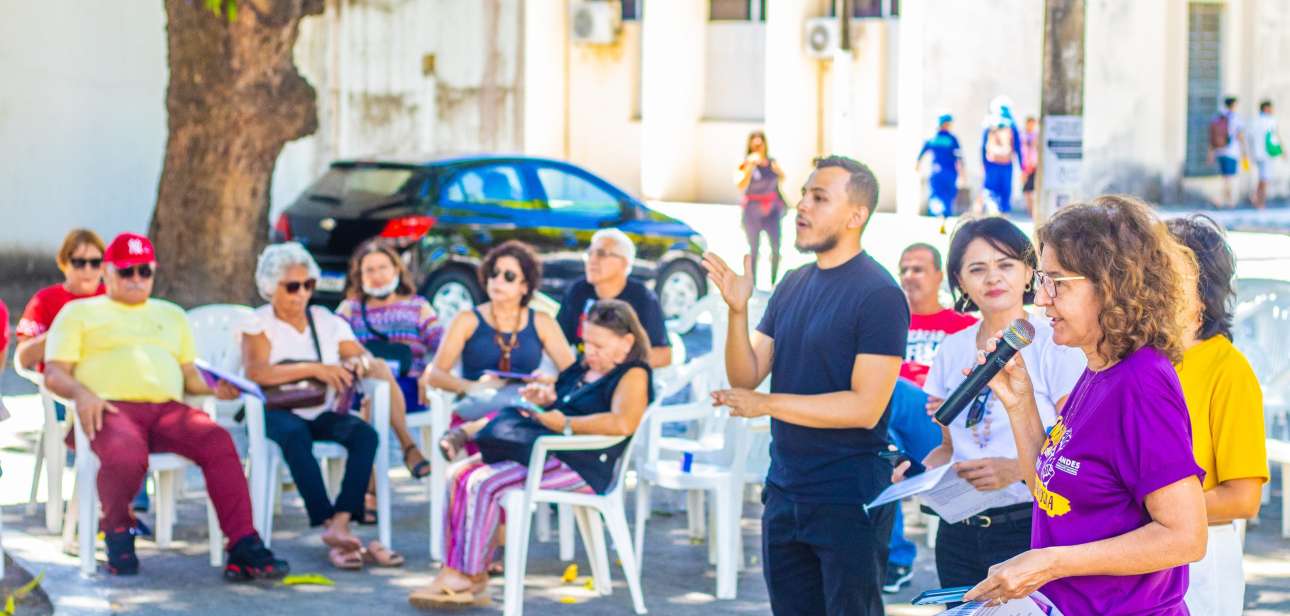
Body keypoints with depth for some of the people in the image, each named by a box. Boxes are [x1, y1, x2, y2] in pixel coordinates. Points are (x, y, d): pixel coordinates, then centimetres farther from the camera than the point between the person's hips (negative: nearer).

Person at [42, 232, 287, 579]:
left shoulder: (171, 315, 33)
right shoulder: (79, 313, 20)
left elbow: (189, 376, 28)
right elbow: (54, 373, 10)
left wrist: (213, 387, 5)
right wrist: (81, 393, -13)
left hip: (168, 408, 3)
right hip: (112, 408, -3)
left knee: (218, 441, -30)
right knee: (126, 455, -40)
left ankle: (243, 548, -35)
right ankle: (117, 531, -8)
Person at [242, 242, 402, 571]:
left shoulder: (328, 322, 14)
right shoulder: (259, 324, 3)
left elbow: (371, 363, 8)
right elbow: (256, 373, -16)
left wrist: (358, 364, -17)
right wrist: (313, 369, -22)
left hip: (324, 414, 4)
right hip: (279, 412, -4)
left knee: (365, 433, -26)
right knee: (295, 435, -37)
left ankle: (340, 524, -36)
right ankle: (331, 526, -41)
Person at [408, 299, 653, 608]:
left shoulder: (633, 375, -6)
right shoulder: (581, 371, 22)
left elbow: (623, 423, -25)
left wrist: (566, 424, -22)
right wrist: (543, 399, 11)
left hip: (580, 465, -10)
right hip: (541, 452, 10)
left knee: (483, 484, -24)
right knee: (461, 475, -8)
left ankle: (470, 576, -14)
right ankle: (453, 573, -15)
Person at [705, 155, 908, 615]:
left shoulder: (878, 295, -13)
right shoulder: (792, 286, 9)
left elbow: (865, 408, -19)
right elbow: (746, 377, 6)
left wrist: (766, 404, -19)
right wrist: (737, 310, -11)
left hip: (849, 501, -7)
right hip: (785, 492, 7)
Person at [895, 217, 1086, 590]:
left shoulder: (1055, 346, -8)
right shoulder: (953, 350, 10)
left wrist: (1018, 469, -25)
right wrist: (919, 470, -1)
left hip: (1028, 530, -5)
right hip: (959, 533, 5)